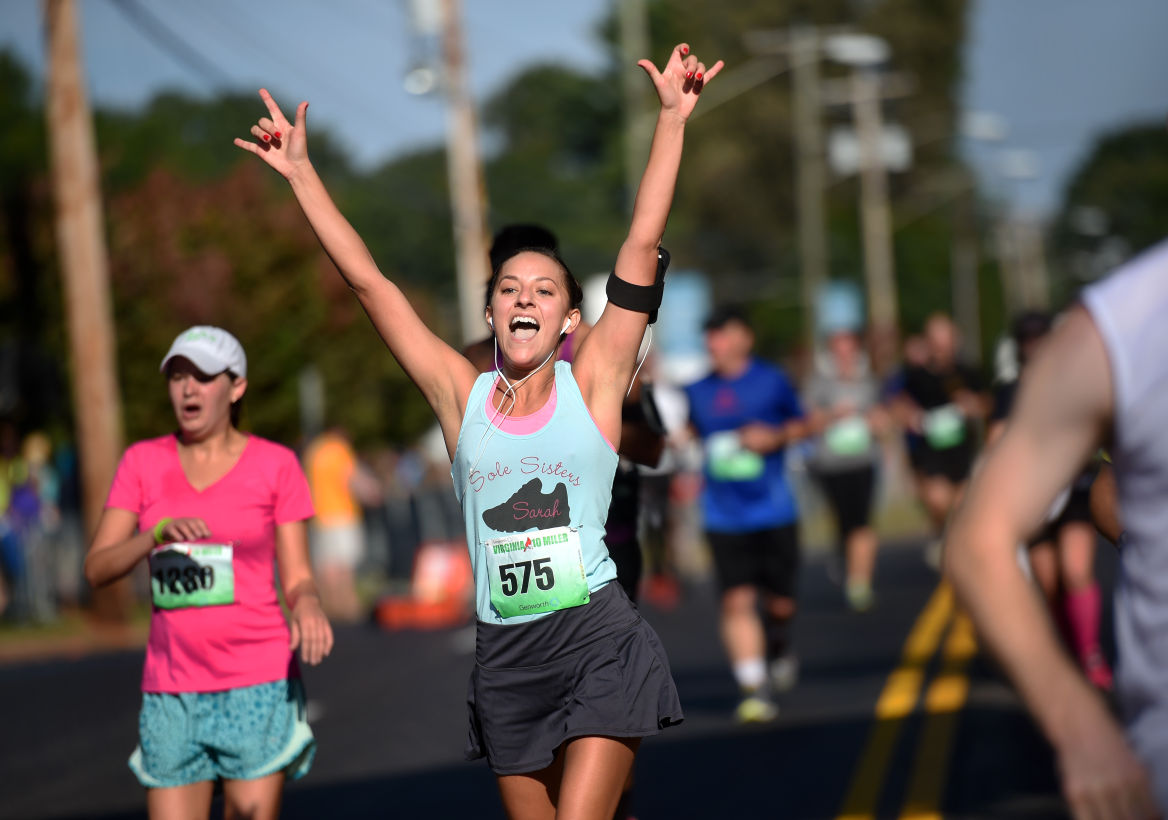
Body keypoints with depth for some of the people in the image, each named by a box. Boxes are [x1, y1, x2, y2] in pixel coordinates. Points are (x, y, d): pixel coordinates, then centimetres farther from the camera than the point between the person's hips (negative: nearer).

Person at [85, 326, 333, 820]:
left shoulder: (275, 465, 2)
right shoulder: (142, 463, 8)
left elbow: (297, 577, 1)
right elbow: (97, 569, 0)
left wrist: (308, 607, -22)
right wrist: (157, 534, -19)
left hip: (257, 686, -2)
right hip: (171, 691, 2)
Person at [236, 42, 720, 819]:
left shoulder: (591, 385, 0)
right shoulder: (462, 395, 5)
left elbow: (642, 247, -4)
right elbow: (370, 282, 7)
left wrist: (673, 119, -6)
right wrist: (302, 173, 8)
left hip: (598, 644, -3)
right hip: (507, 658, 3)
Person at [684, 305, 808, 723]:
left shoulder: (772, 381, 0)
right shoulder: (697, 392, 6)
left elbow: (800, 425, 10)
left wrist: (775, 437, -9)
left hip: (774, 512, -1)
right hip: (724, 516, 1)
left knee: (779, 601, 5)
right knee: (737, 601, -11)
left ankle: (778, 649, 40)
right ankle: (754, 689, -8)